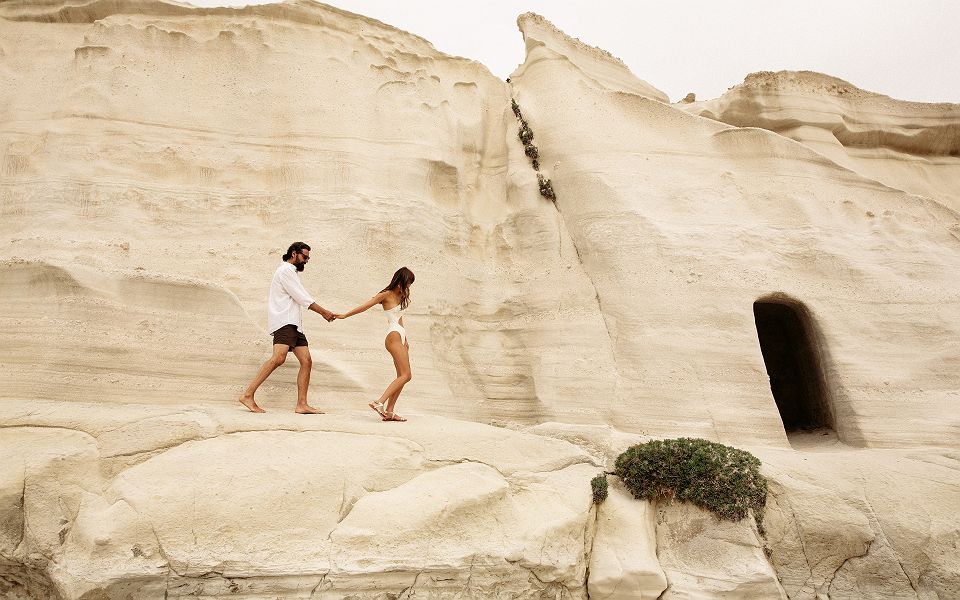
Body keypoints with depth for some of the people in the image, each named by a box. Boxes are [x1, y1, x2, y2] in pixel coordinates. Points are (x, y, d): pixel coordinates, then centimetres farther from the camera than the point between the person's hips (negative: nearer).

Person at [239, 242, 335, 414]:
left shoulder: (292, 272, 28)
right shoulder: (285, 270, -3)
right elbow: (302, 297, -7)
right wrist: (324, 312, -1)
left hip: (294, 324, 10)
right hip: (284, 321, -10)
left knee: (306, 361, 0)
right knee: (279, 357, -27)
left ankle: (302, 404, -2)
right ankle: (248, 395, -27)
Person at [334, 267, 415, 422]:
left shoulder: (399, 295, 18)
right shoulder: (386, 294, -5)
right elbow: (366, 305, -6)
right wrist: (345, 315, -4)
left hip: (400, 337, 9)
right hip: (393, 336, -9)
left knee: (402, 376, 3)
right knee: (406, 375, -16)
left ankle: (389, 411, 2)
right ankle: (379, 403, -20)